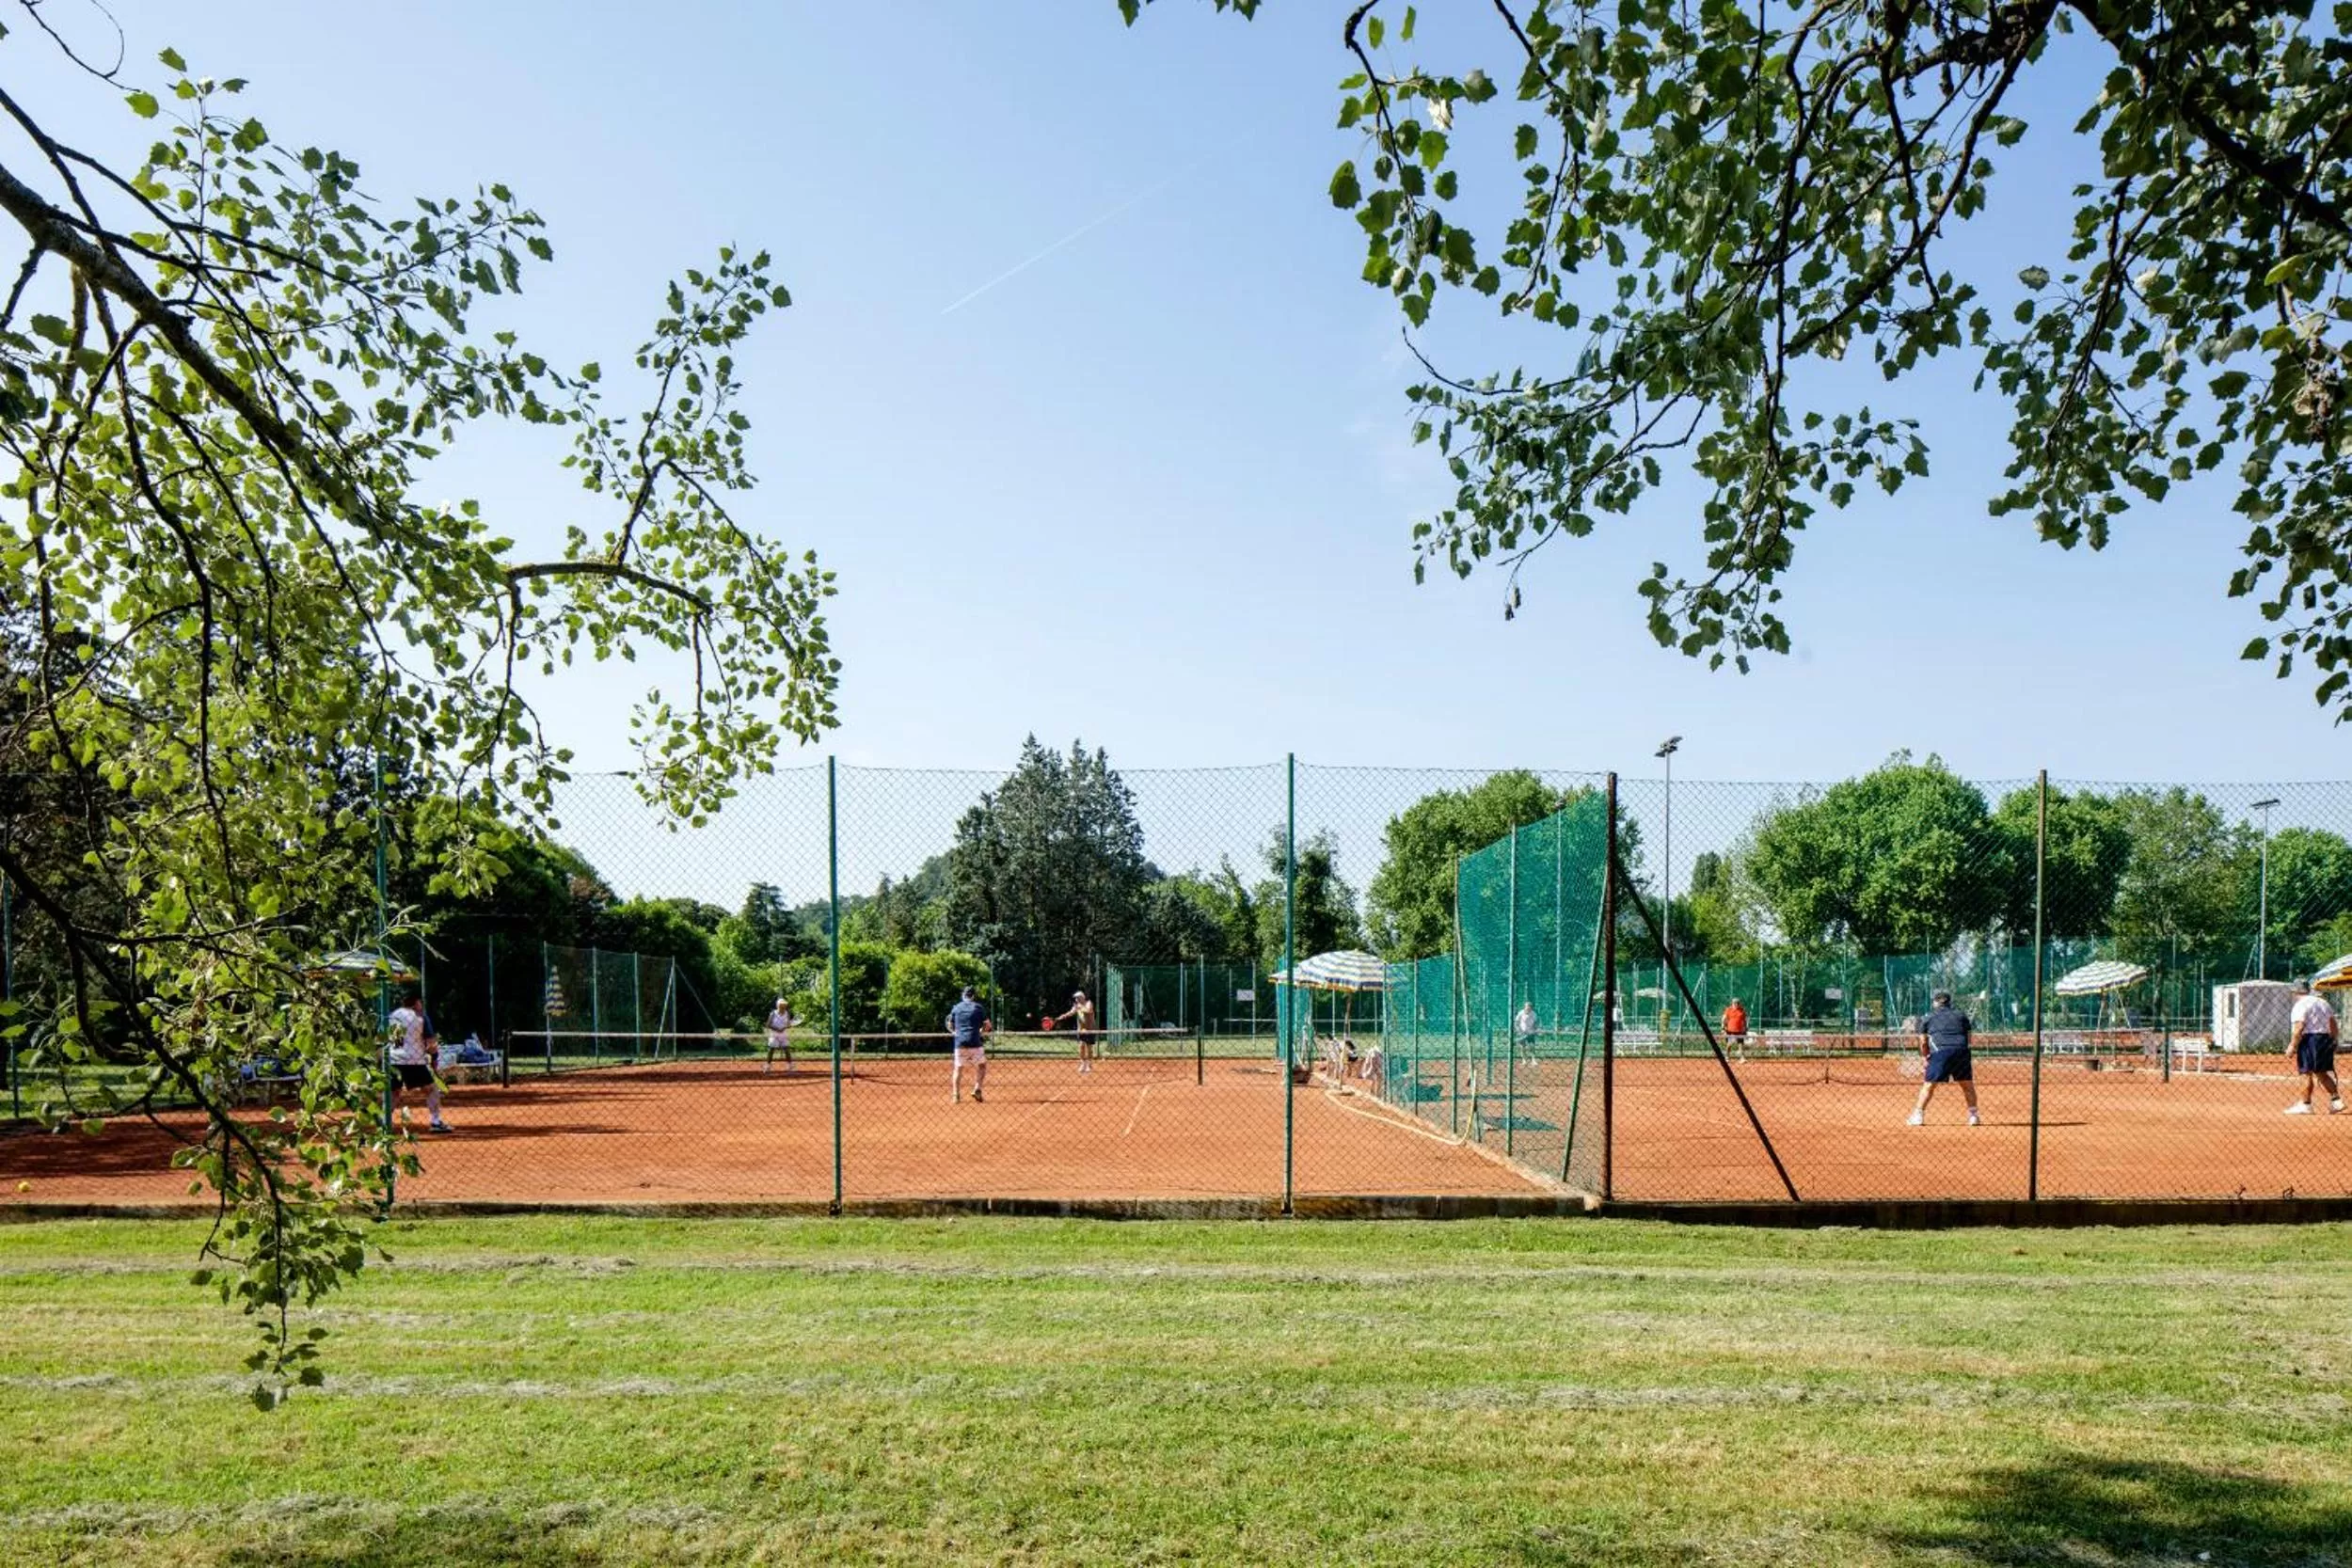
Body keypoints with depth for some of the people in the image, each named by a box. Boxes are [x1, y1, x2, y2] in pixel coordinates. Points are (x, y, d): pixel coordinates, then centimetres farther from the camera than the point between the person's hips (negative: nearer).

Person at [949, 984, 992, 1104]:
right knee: (982, 1065, 14)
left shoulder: (956, 1008, 10)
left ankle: (956, 1095, 3)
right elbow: (988, 1025, 1)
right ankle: (977, 1089, -2)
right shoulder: (978, 1007, 2)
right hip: (974, 1042, -2)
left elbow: (950, 1026, 13)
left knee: (958, 1068, 10)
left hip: (959, 1042, 2)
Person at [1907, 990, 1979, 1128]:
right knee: (1967, 1085, 15)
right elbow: (1970, 1037, 16)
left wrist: (1926, 1057, 24)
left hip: (1940, 1052, -2)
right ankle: (1973, 1116, 15)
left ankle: (1918, 1116, 1)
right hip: (1961, 1051, 2)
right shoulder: (1961, 1015, 21)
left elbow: (1923, 1041, 13)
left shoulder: (1928, 1017, 16)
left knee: (1929, 1085, 3)